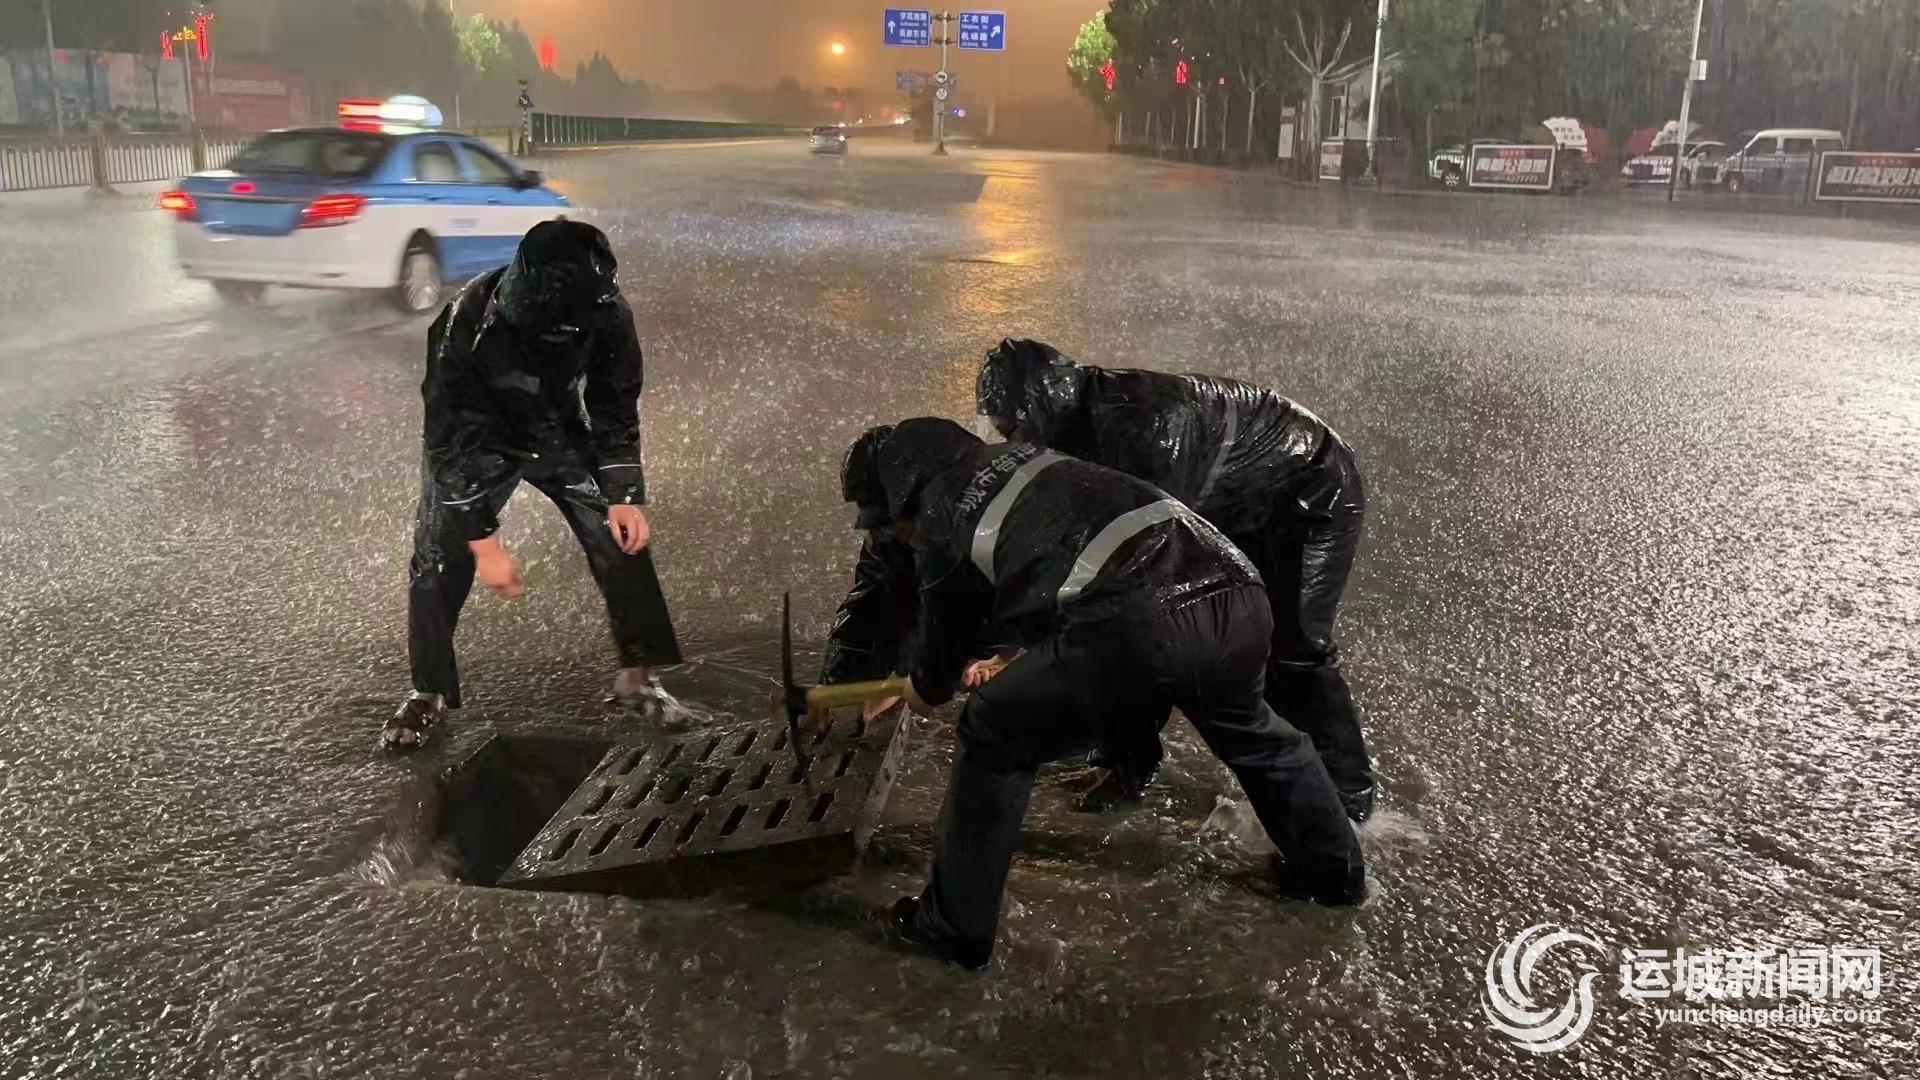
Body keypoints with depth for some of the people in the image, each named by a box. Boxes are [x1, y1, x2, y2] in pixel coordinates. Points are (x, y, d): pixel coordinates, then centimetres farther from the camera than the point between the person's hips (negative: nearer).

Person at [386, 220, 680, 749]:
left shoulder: (605, 315, -28)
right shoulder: (467, 326, -36)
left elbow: (616, 407, -10)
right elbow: (450, 440, -27)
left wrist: (625, 494, -16)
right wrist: (483, 541, -27)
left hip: (560, 433, 3)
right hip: (474, 441, -2)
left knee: (622, 537, -8)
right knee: (437, 561, -9)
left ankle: (638, 674, 7)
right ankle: (429, 692, 12)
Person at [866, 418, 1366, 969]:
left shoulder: (942, 529, 13)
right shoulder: (1022, 456, 28)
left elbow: (930, 686, 29)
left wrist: (918, 689, 50)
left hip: (1136, 629, -7)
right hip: (1238, 598, 7)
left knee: (992, 742, 15)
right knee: (1252, 732, 37)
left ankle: (955, 927, 24)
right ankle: (1335, 872, 54)